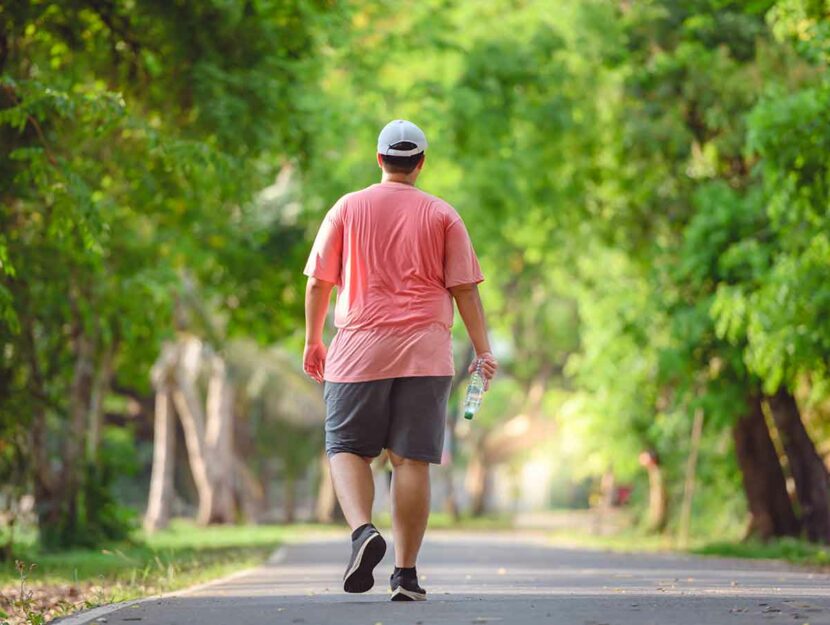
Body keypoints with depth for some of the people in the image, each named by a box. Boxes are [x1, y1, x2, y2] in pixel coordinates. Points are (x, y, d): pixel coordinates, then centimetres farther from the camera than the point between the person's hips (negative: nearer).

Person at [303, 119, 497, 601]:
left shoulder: (348, 208, 6)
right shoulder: (443, 216, 5)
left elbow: (319, 282, 6)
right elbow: (465, 288, 3)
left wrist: (313, 340, 17)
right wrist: (484, 351, 7)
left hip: (360, 349, 0)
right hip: (425, 354, 0)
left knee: (347, 449, 6)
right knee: (412, 460, 0)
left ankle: (362, 530, -20)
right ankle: (407, 573, 0)